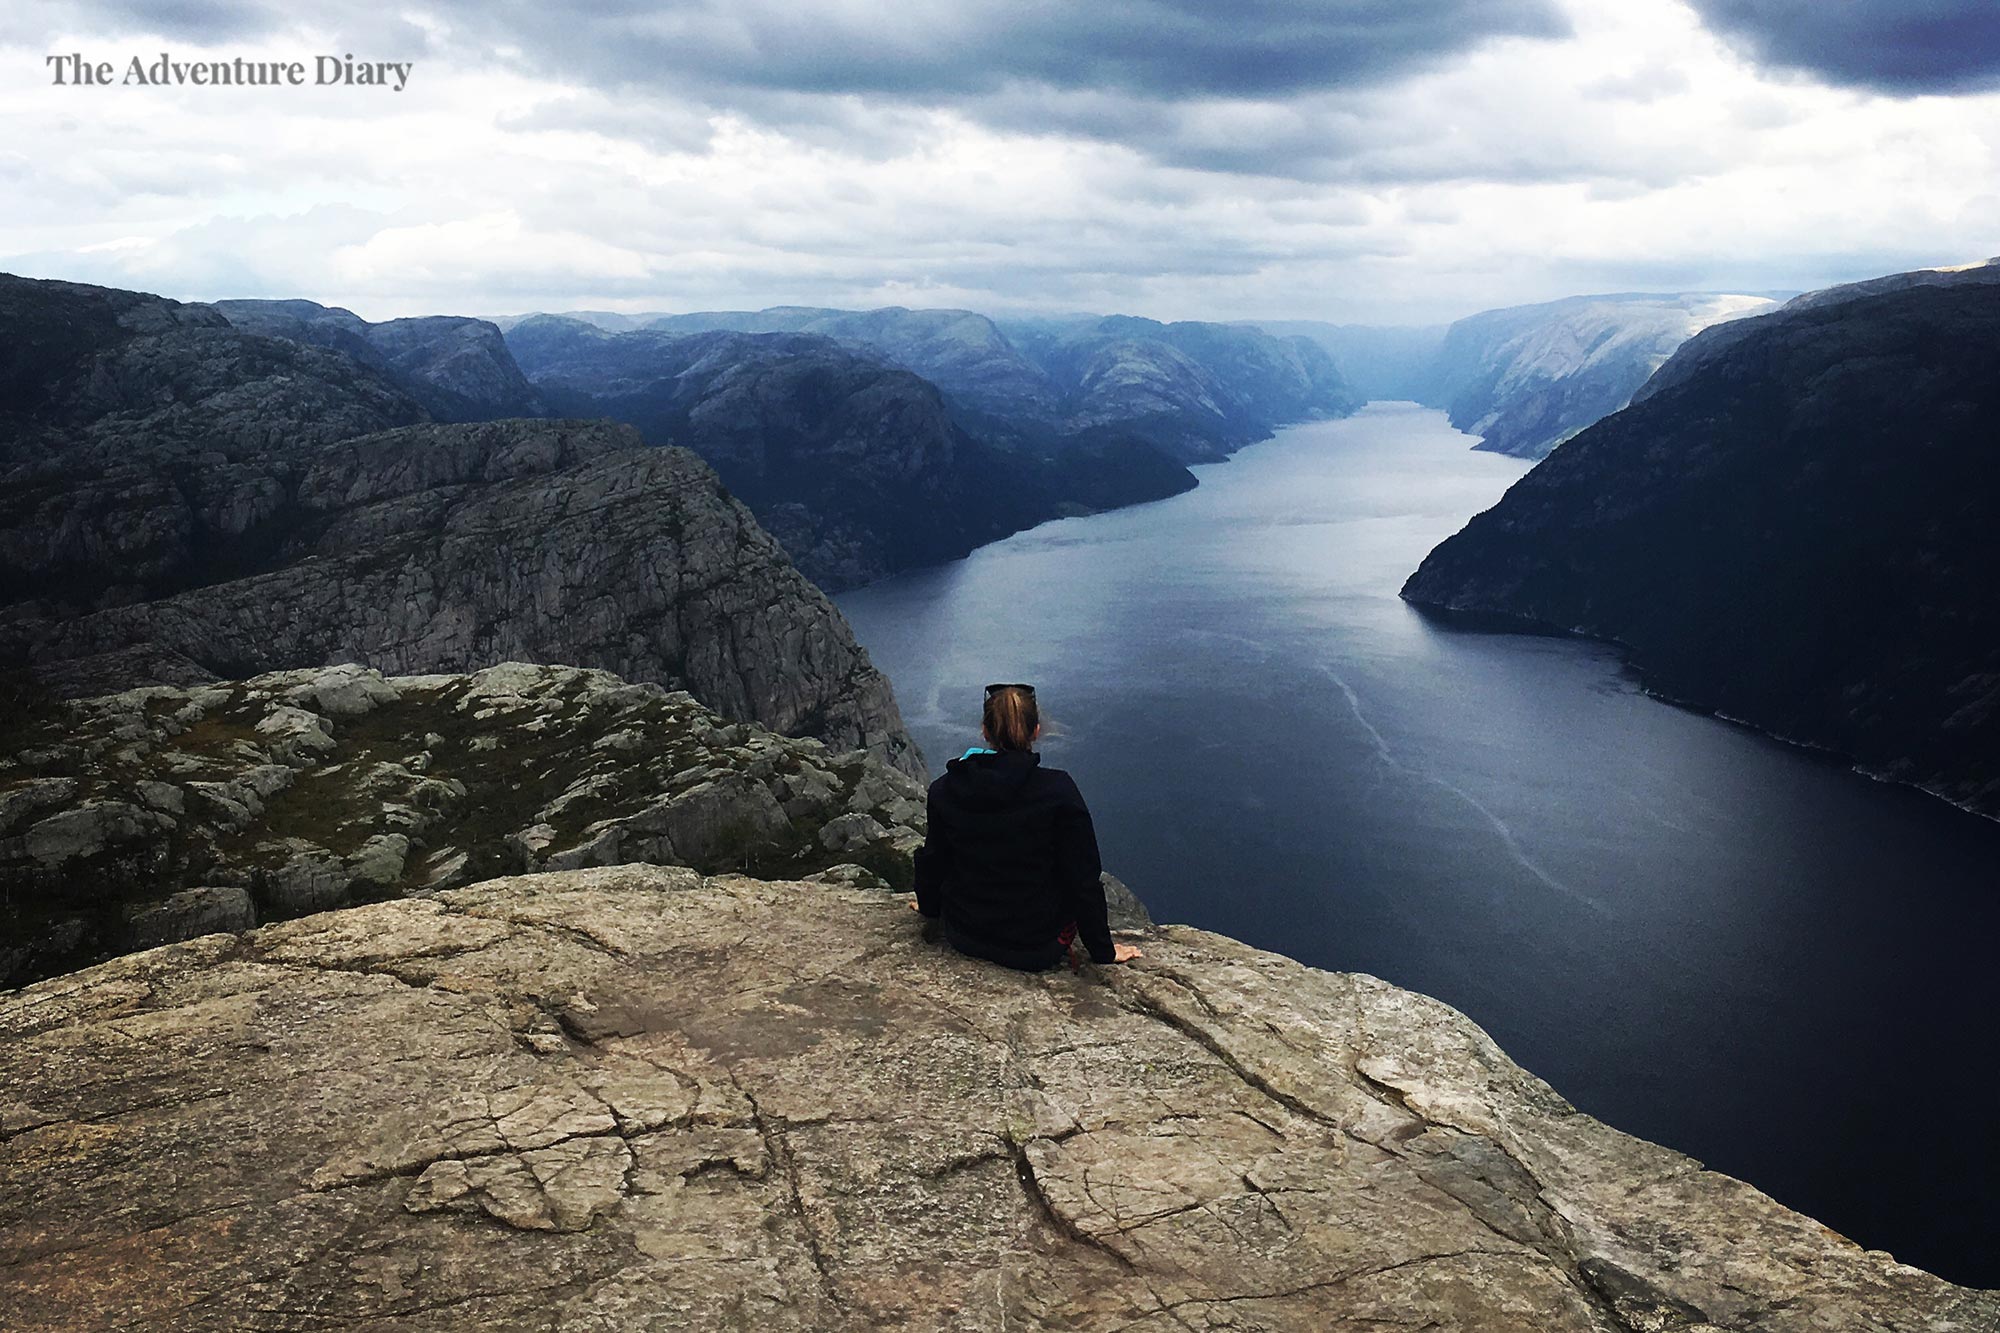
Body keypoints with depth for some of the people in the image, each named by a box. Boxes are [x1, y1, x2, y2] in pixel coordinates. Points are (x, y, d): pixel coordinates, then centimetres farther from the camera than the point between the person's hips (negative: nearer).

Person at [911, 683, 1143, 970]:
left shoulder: (943, 789, -10)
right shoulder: (1058, 790, -20)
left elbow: (933, 858, 6)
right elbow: (1084, 878, -13)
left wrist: (929, 905, 27)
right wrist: (1103, 951, 0)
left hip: (962, 936, 4)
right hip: (1036, 950, -3)